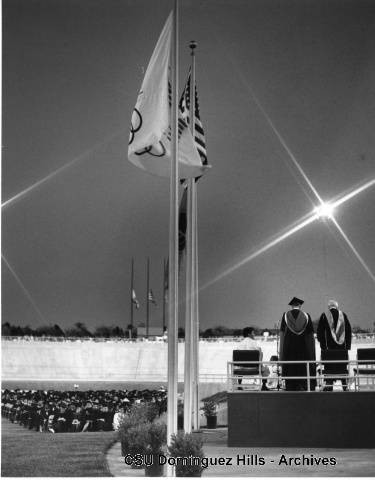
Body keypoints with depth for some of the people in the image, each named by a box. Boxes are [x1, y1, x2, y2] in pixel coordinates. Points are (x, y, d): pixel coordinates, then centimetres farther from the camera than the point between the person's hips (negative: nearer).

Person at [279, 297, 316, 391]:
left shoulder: (285, 315, 3)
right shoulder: (306, 316, 2)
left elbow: (281, 333, 1)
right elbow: (311, 335, 2)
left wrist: (281, 352, 4)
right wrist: (312, 353, 7)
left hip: (289, 349, 1)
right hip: (304, 350, 0)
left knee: (290, 375, 4)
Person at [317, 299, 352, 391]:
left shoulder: (324, 316, -2)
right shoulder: (343, 315, 4)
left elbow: (319, 331, -1)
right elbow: (349, 330, 6)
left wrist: (322, 344, 7)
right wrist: (348, 345, 11)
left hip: (329, 345, -2)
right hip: (342, 345, 2)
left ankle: (329, 385, 0)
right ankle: (344, 384, 14)